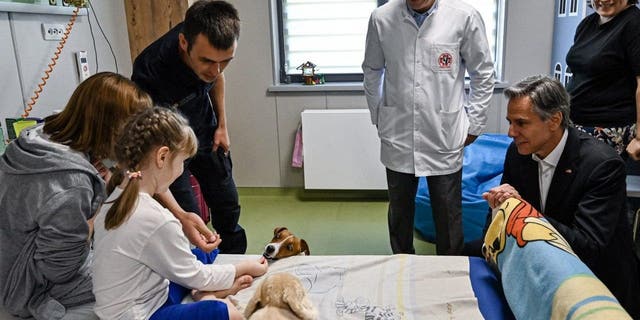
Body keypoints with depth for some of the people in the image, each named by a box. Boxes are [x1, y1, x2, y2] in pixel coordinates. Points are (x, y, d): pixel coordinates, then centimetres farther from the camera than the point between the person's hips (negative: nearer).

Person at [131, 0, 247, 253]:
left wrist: (222, 124, 1)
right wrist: (180, 216, -49)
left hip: (205, 131, 5)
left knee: (227, 204, 13)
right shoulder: (150, 75, -40)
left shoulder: (207, 41, -24)